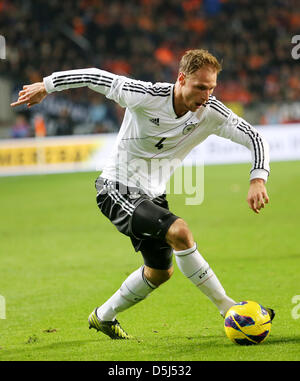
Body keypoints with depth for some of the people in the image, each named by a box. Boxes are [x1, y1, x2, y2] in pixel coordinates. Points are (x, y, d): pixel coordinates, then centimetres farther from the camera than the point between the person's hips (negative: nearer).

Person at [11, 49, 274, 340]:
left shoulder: (212, 112, -13)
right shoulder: (146, 97, -25)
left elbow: (254, 138, -9)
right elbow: (93, 77, -14)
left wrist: (258, 179, -26)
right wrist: (45, 86, -4)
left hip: (153, 194, 7)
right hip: (117, 190, -7)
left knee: (160, 272, 17)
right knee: (179, 232, -28)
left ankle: (103, 317, 39)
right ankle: (228, 309, -19)